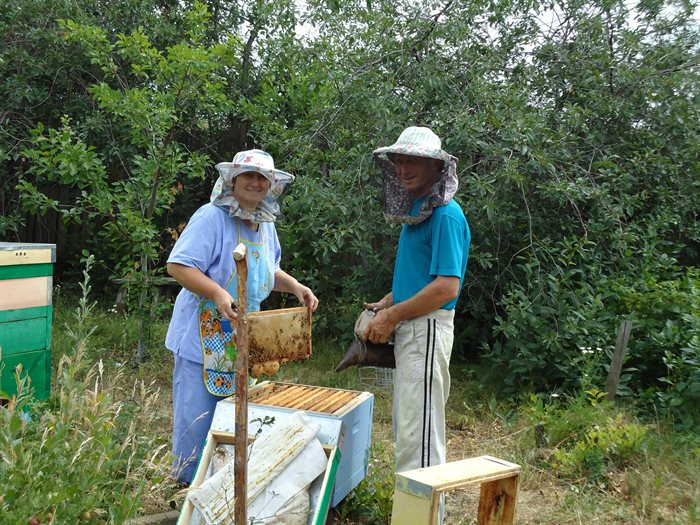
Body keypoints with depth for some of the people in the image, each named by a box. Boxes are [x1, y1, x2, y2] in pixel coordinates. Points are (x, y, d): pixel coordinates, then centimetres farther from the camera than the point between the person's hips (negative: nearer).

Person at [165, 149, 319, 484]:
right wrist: (218, 294, -35)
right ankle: (189, 484, 18)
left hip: (243, 339, 8)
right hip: (204, 337, -8)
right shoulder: (212, 217, -16)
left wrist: (296, 287, 7)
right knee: (198, 417, 0)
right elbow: (177, 265, -23)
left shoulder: (266, 224, 10)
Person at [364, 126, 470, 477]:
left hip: (427, 329, -10)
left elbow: (446, 287, -24)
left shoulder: (445, 215, -16)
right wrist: (387, 303, 9)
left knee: (418, 430, -4)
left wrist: (392, 316, -16)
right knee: (406, 426, 18)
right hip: (407, 329, 10)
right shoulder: (415, 209, 13)